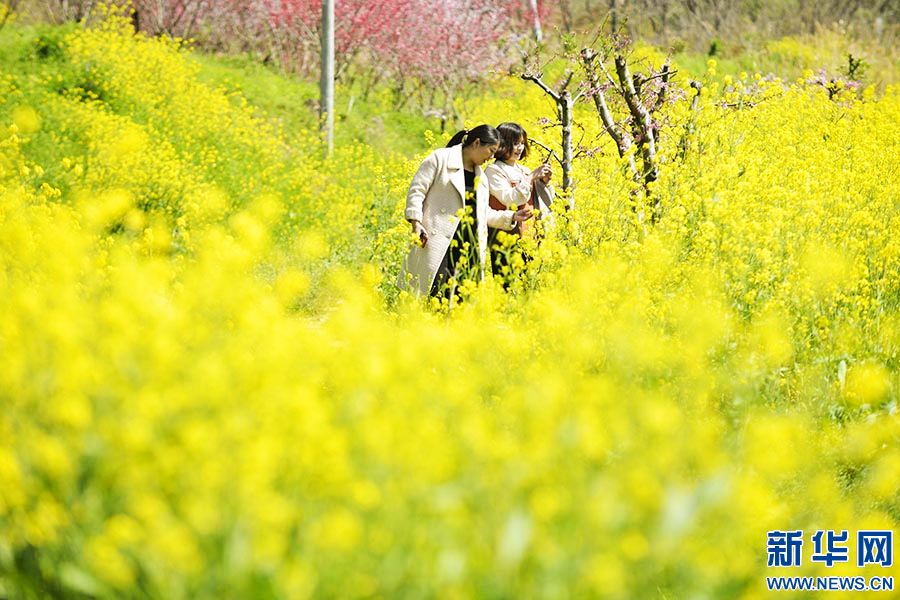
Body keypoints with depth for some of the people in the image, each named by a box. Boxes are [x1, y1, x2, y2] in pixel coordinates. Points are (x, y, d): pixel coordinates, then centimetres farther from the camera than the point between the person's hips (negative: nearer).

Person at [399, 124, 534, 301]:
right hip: (440, 242, -7)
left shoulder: (481, 175, 22)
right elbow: (416, 190, -2)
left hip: (470, 245, 7)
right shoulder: (440, 158, 1)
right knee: (438, 295, -14)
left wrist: (511, 217, 18)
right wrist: (416, 222, -13)